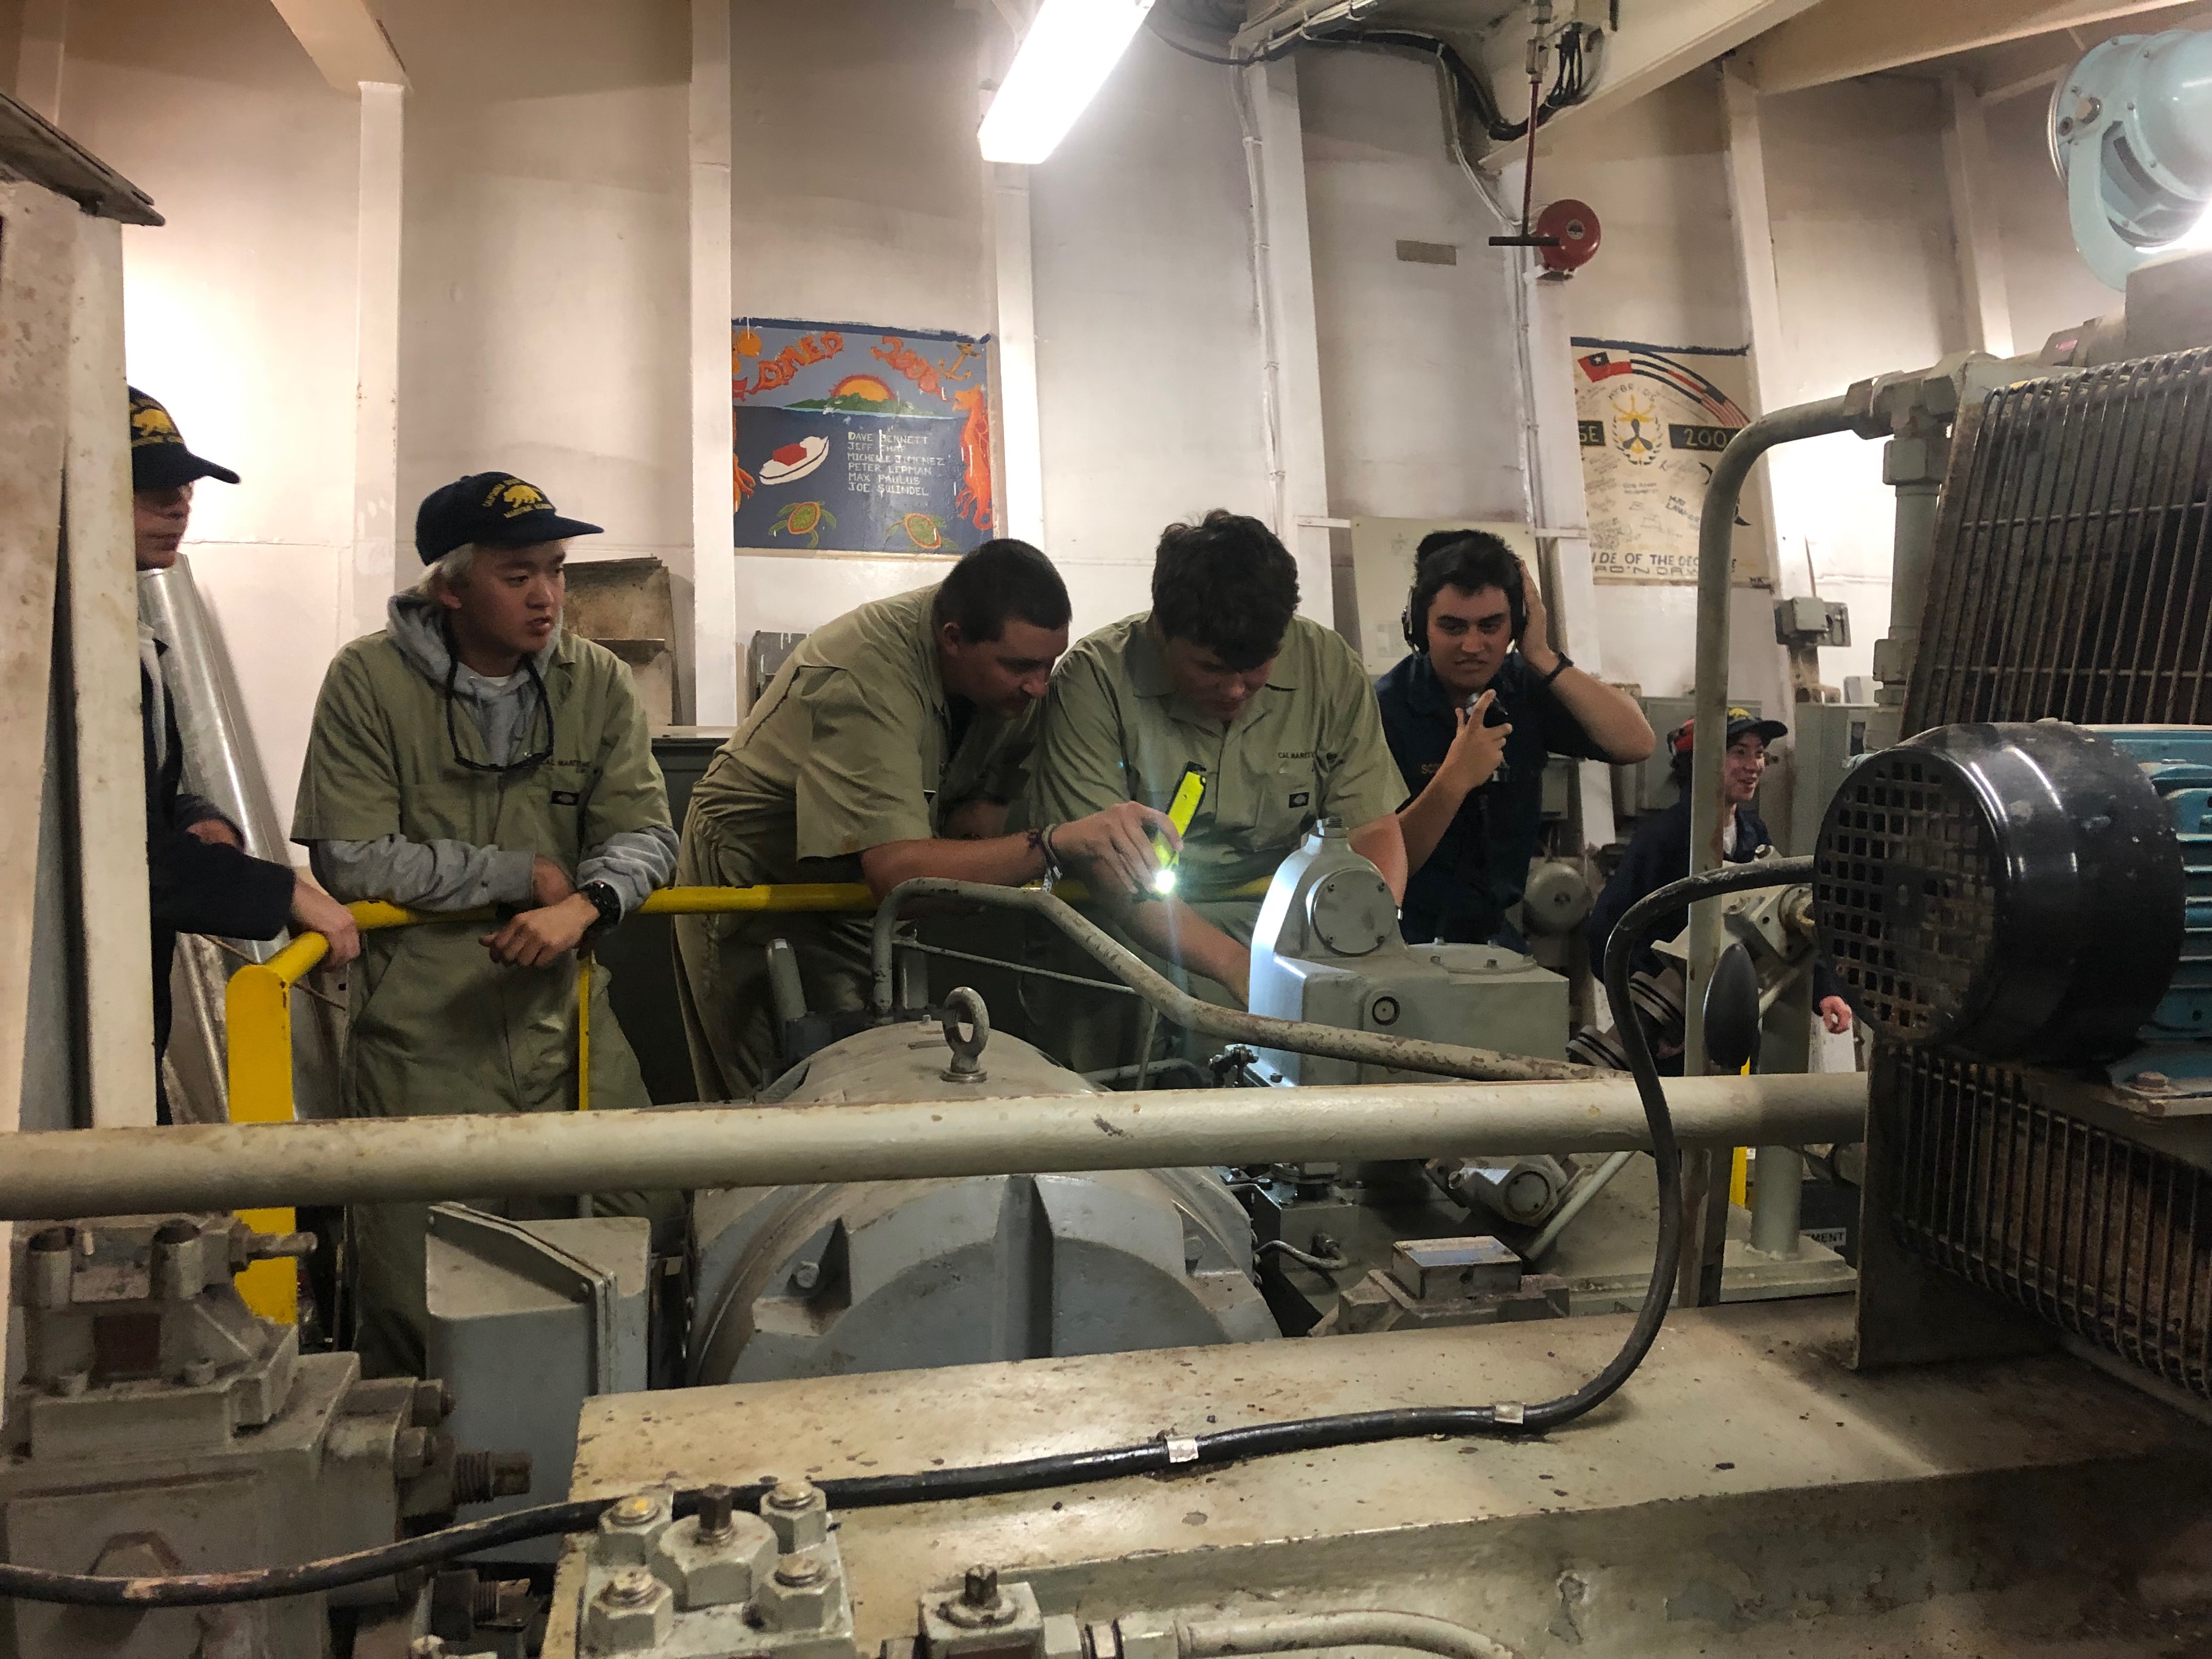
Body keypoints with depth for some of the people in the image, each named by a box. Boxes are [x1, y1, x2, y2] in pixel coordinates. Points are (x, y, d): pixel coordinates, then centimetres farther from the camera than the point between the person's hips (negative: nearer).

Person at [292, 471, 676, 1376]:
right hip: (420, 1031, -3)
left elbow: (644, 831, -1)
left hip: (565, 1017, 3)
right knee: (413, 1294, 4)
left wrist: (582, 904, -22)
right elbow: (351, 860, -12)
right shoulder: (370, 679, -6)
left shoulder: (595, 681, 5)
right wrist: (522, 876, -10)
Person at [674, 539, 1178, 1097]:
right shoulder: (864, 680, -35)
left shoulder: (1012, 653, -13)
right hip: (760, 884, -6)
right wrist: (1059, 841, -52)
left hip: (866, 890, 6)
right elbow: (897, 870, -44)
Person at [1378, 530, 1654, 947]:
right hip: (1408, 939, -5)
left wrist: (1544, 658, -14)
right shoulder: (1384, 709, -14)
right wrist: (1455, 779, -28)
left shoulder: (1527, 689, 1)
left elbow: (1635, 743, -11)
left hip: (1496, 932, 5)